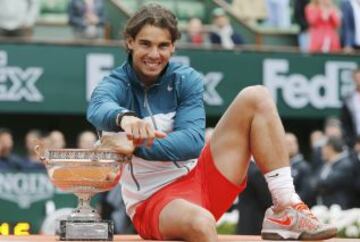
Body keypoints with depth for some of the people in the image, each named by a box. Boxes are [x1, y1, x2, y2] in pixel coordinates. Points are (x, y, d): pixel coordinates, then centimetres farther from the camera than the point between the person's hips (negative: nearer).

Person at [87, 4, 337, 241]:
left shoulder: (187, 80, 0)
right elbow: (98, 109, -33)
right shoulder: (117, 84, -8)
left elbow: (193, 142, -15)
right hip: (152, 203, -5)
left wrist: (136, 144, -31)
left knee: (255, 97, -7)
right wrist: (124, 117, -57)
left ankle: (286, 212, -15)